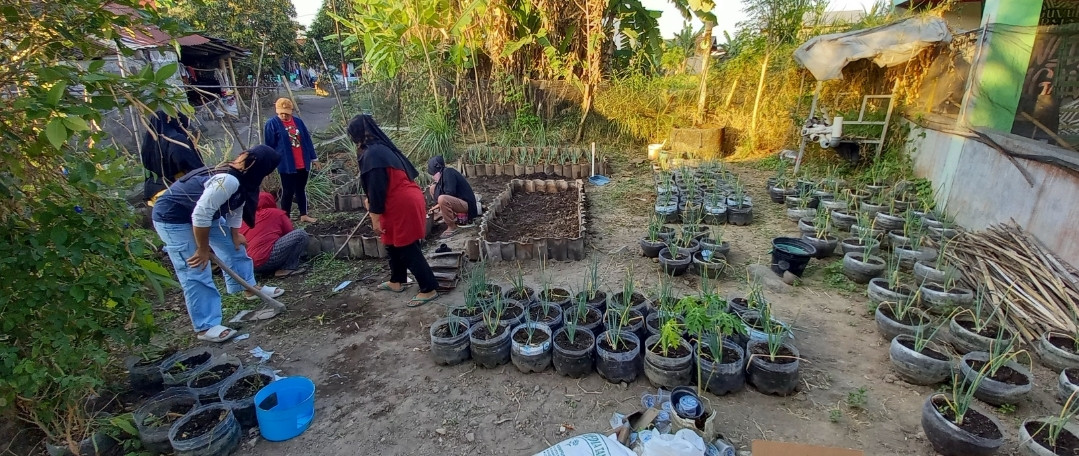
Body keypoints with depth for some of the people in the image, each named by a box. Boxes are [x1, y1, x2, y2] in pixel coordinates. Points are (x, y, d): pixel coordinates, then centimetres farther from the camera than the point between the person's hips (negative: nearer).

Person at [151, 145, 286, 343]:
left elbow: (235, 208, 11)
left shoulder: (243, 179, -4)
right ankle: (205, 327, 1)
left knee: (234, 247, 17)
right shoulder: (227, 181, -36)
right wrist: (203, 249, -21)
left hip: (204, 214, 10)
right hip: (173, 218, -10)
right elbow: (200, 215, -33)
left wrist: (235, 234, 10)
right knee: (196, 273, -8)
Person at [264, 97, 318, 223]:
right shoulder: (272, 124, -5)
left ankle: (304, 215, 24)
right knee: (288, 192, 1)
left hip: (303, 164, 5)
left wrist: (313, 158, 12)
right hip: (286, 165, -4)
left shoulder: (298, 121, 8)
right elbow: (269, 145, -4)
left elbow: (307, 140, 11)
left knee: (301, 190, 14)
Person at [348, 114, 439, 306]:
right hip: (407, 201, 10)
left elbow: (376, 188, -20)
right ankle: (397, 282, 38)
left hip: (402, 206, -10)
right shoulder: (383, 147, 13)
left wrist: (375, 217, -13)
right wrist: (371, 203, 31)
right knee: (395, 244, 23)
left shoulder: (372, 154, -18)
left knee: (407, 249, -1)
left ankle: (429, 289, 6)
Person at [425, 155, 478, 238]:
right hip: (457, 200, 10)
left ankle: (452, 228, -18)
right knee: (433, 188, 12)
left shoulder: (448, 173, -18)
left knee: (442, 199, -37)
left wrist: (437, 206, -13)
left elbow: (450, 194, -25)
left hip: (466, 204, -10)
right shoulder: (444, 173, 9)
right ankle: (451, 216, 10)